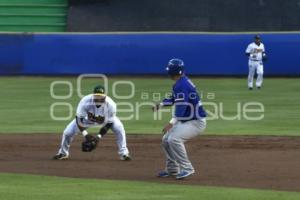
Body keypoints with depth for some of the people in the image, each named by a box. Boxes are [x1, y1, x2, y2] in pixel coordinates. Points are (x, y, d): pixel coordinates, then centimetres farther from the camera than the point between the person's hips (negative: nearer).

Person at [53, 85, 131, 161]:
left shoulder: (111, 105, -36)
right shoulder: (85, 101, -38)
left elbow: (109, 123, -26)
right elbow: (79, 118, -30)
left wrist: (99, 136, -33)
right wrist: (85, 134, -39)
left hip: (107, 119, 0)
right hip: (87, 119, 0)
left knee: (119, 129, -23)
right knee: (67, 132, -9)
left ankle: (123, 153, -5)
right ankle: (63, 153, 21)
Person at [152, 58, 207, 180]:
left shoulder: (182, 85, -22)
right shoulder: (181, 83, 9)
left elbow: (182, 104, -34)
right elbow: (175, 99, 26)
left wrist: (172, 122, -43)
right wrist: (161, 105, 12)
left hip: (196, 122, -11)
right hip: (185, 121, 11)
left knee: (174, 139, -27)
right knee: (166, 140, 13)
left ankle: (187, 169, -19)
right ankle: (172, 169, 25)